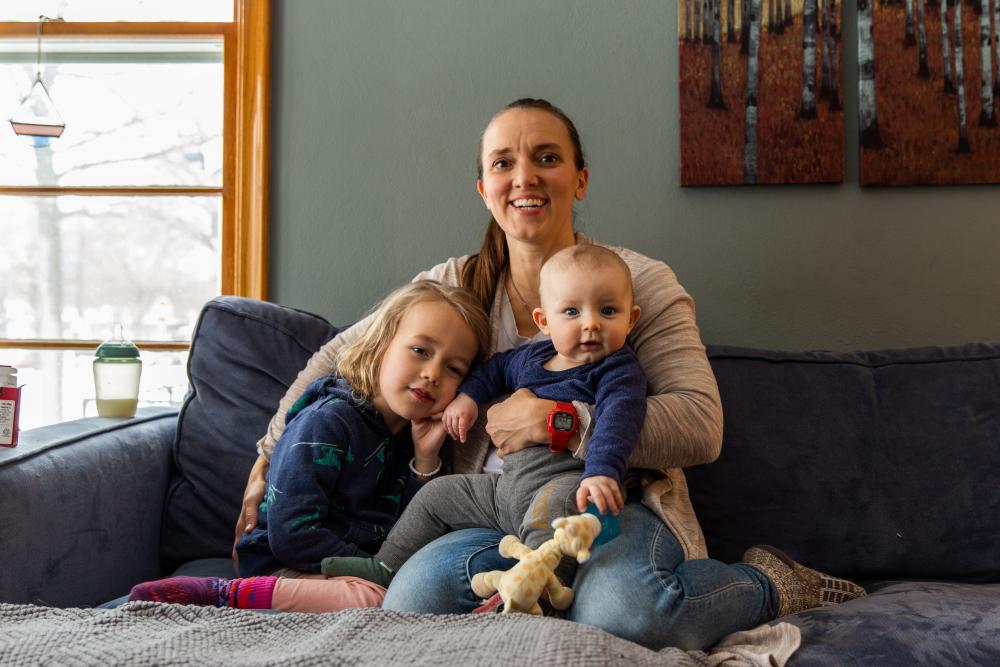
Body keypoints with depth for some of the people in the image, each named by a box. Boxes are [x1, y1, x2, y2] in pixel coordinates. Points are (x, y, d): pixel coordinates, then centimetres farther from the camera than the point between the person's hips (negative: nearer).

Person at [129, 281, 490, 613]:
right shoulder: (327, 422, -12)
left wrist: (425, 461, -5)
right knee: (373, 599, -35)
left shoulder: (411, 436, 10)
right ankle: (224, 594, -22)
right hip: (287, 568, -8)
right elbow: (291, 535, -18)